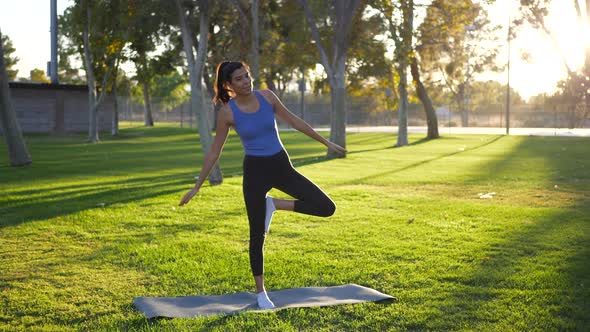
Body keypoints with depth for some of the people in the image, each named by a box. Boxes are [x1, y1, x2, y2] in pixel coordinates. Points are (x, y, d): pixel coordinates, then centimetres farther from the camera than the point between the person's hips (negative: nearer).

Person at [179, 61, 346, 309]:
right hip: (255, 171, -3)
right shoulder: (227, 112, -9)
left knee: (326, 208, -8)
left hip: (282, 166, 4)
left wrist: (326, 143, 13)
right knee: (257, 236, 4)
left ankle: (274, 204, 11)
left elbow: (294, 121, 9)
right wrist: (197, 186, 0)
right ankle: (260, 292, 22)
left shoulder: (267, 96, -2)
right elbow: (214, 152, -1)